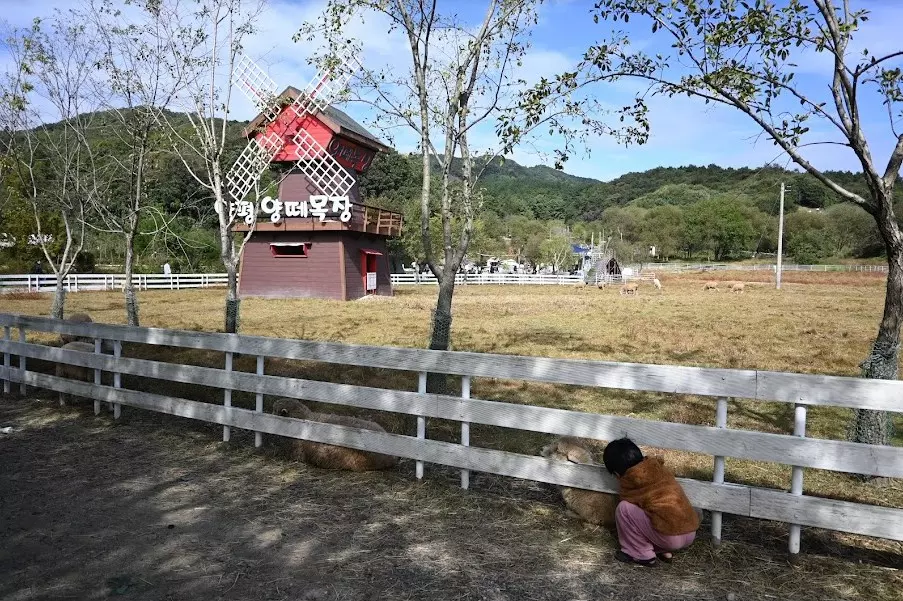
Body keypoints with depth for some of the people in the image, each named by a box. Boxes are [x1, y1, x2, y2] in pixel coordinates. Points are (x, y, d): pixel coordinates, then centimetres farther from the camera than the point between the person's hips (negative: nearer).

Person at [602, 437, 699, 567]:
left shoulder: (631, 480, -6)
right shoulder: (656, 466, 11)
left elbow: (627, 499, 15)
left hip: (670, 537, -8)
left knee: (624, 508, -4)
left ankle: (642, 555, 5)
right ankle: (662, 551, 15)